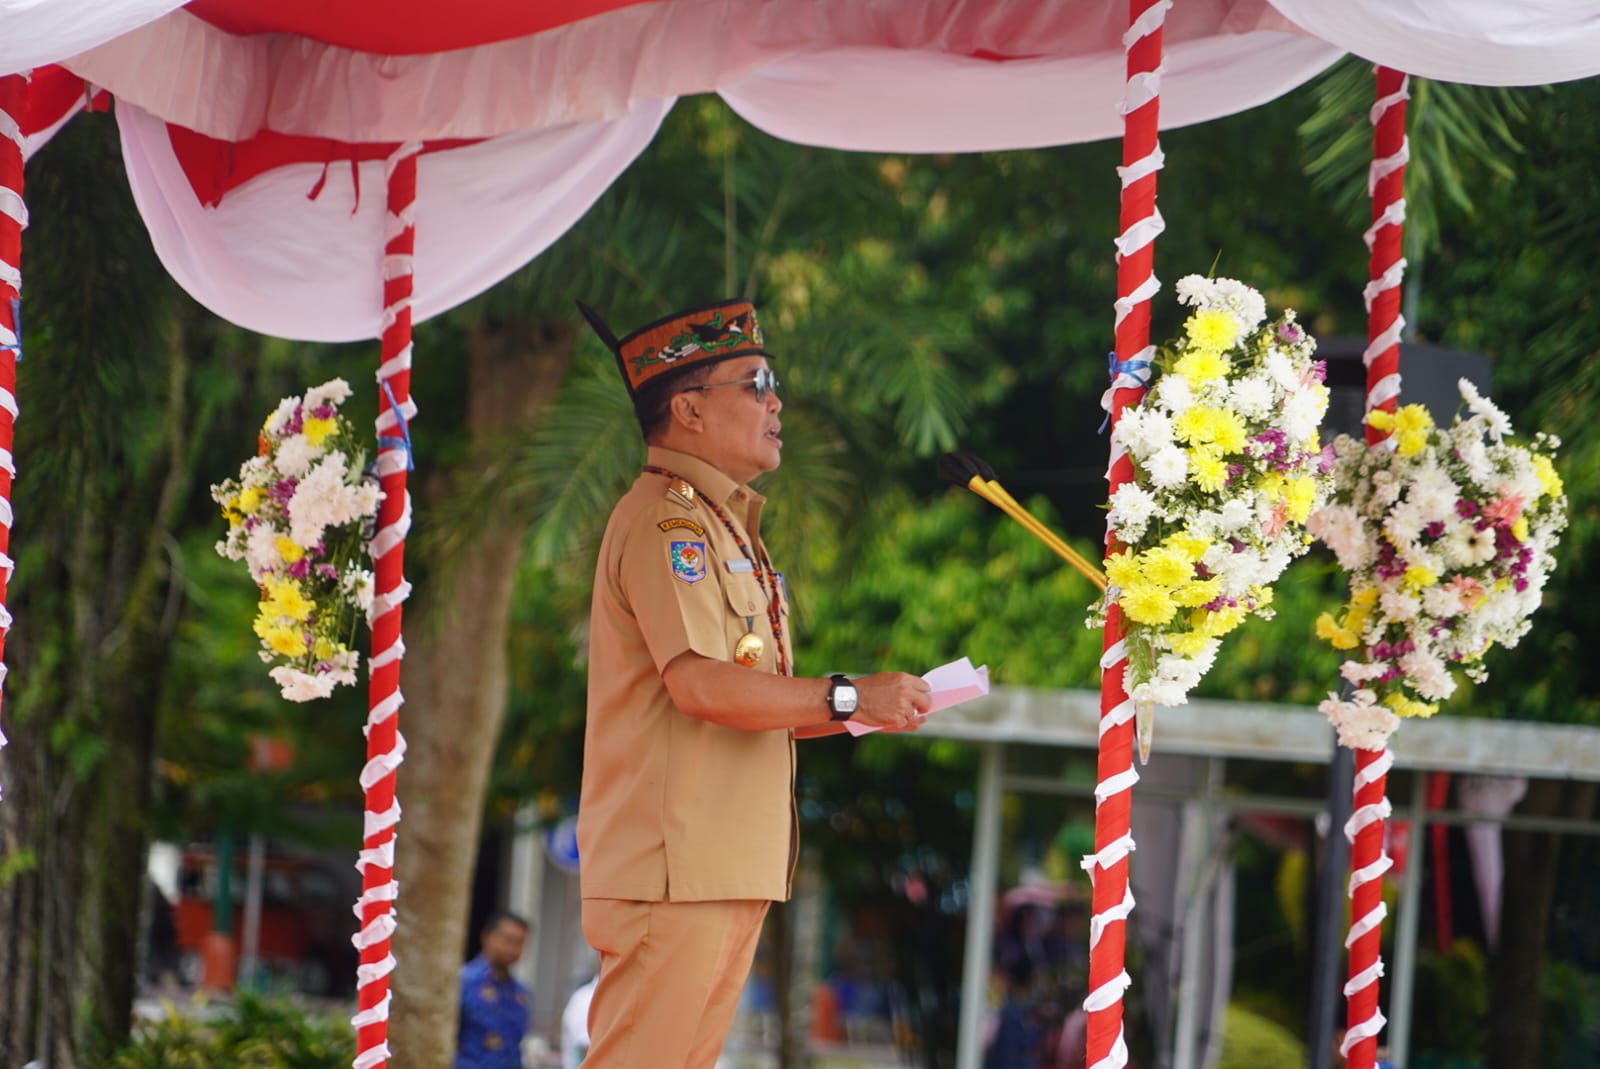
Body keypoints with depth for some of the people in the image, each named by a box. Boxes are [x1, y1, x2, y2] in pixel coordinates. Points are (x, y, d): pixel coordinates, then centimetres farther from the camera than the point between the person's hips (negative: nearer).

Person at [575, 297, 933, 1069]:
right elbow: (700, 685, -22)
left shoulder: (722, 523, 22)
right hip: (674, 864, -10)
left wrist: (869, 710, 10)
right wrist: (847, 699, -14)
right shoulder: (666, 519, -11)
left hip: (728, 859, 10)